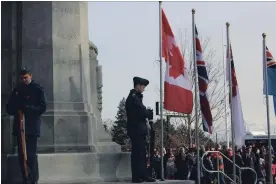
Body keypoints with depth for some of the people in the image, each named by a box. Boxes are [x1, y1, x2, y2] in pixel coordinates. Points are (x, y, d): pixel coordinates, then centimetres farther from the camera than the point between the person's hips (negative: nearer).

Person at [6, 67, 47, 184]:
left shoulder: (37, 89, 2)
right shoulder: (17, 90, 16)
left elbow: (42, 107, -4)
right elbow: (9, 108, 16)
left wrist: (28, 108, -17)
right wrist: (15, 109, -7)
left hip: (32, 127, -5)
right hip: (19, 126, 5)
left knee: (31, 154, -9)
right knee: (21, 154, 5)